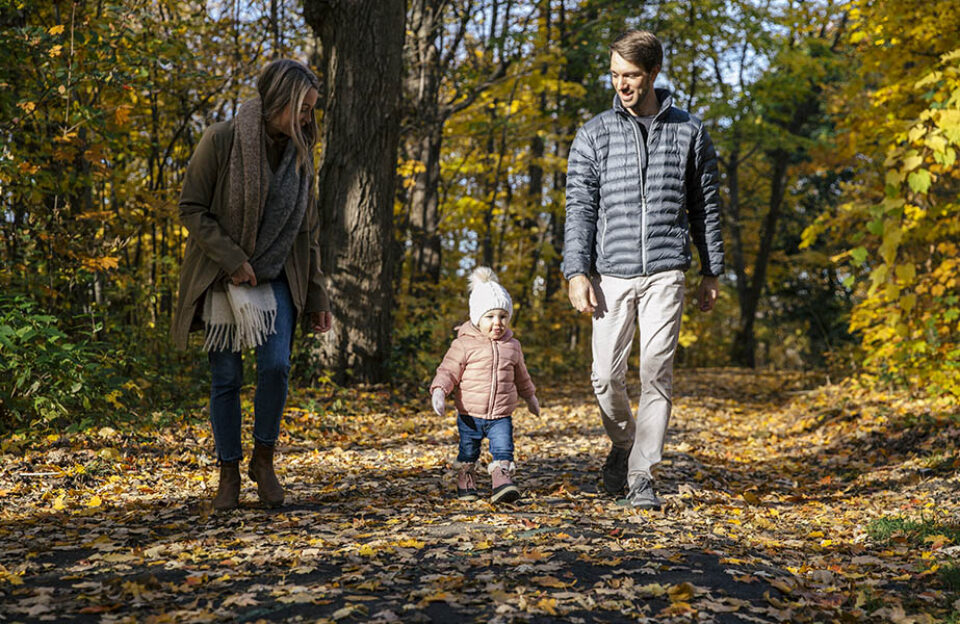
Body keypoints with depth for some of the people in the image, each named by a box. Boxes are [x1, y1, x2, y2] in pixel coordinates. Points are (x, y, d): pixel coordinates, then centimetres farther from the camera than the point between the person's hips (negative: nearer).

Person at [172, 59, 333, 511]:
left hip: (276, 279, 3)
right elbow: (191, 208, -9)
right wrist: (232, 259, -17)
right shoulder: (221, 141, -11)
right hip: (221, 279, -3)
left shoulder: (299, 152, 4)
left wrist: (316, 297, 8)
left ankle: (263, 458, 9)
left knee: (276, 365, -13)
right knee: (225, 379, 2)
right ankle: (228, 473, 18)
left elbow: (307, 229, 9)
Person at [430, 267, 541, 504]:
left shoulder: (512, 346, 7)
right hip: (470, 415, -2)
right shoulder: (464, 344, -8)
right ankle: (465, 484, 30)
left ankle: (502, 483, -15)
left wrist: (529, 396, 32)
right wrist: (438, 390, -26)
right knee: (468, 453, 12)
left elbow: (520, 375, 22)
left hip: (501, 416, 2)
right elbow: (448, 370, -8)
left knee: (503, 449, -14)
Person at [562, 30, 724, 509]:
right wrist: (576, 273, -7)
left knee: (657, 374, -4)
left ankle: (641, 476, 5)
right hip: (612, 275, 1)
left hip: (665, 275, 0)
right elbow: (579, 208, 2)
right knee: (606, 375, 1)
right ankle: (623, 442, 29)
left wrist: (711, 273, 10)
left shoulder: (689, 132, 7)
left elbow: (705, 206, 12)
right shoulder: (594, 134, 5)